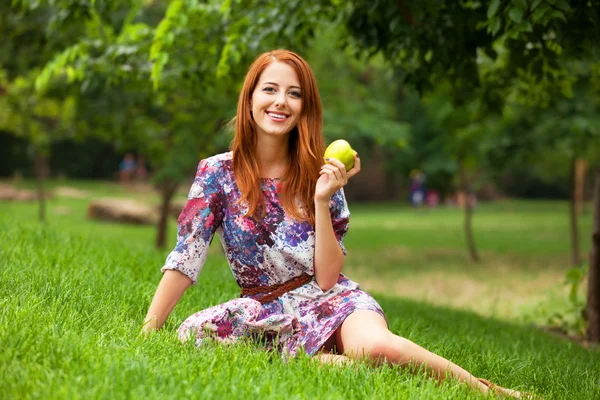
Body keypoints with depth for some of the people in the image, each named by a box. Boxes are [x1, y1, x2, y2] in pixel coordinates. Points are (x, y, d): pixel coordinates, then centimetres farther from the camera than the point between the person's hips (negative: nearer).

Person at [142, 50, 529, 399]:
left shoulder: (320, 176, 1)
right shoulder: (218, 172, -1)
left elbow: (327, 278, -5)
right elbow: (185, 257, -3)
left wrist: (322, 200, -15)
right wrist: (147, 331, -11)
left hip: (331, 300, -1)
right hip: (267, 310, 2)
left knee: (379, 345, -36)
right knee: (193, 333, -33)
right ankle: (334, 361, -25)